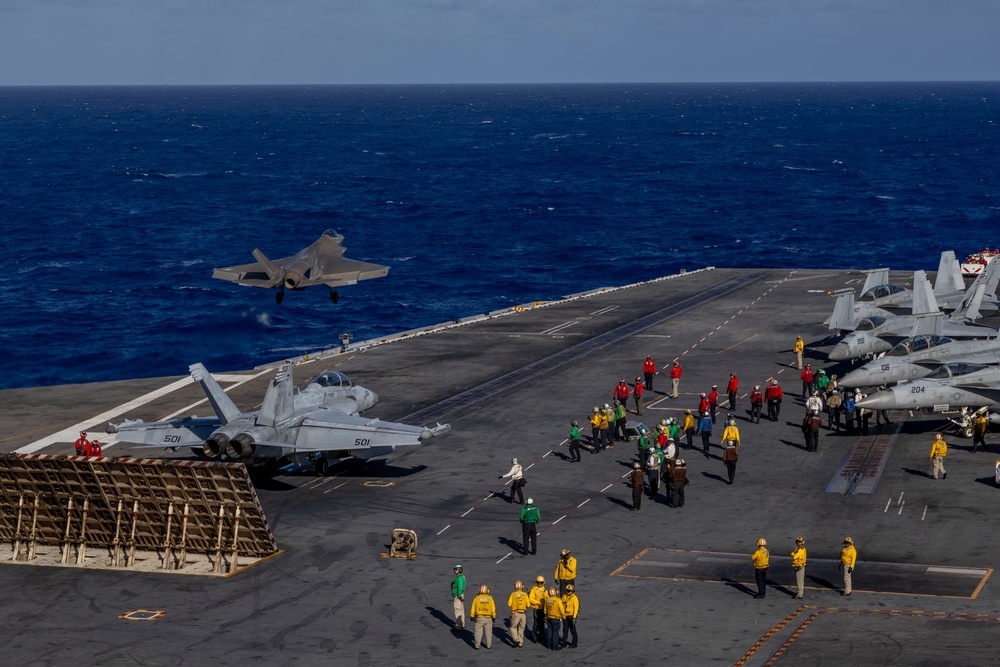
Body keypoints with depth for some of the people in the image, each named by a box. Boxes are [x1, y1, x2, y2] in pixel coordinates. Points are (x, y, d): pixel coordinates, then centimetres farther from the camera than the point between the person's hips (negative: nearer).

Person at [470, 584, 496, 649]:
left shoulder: (477, 598, -4)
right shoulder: (490, 598, -2)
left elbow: (473, 608, -2)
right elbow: (493, 608, 0)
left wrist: (472, 616, 7)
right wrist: (494, 616, 11)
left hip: (479, 618, -1)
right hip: (488, 618, 1)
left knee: (478, 632, 6)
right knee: (488, 632, 13)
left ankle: (476, 646, 6)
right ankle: (488, 645, 19)